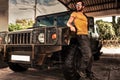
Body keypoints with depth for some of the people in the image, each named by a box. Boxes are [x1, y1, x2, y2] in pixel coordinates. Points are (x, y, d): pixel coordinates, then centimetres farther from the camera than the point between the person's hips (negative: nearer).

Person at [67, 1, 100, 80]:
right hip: (80, 35, -7)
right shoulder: (74, 13, 7)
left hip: (86, 36, 7)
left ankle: (89, 74, 14)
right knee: (87, 55, -19)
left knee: (90, 56, 6)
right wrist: (72, 26, -23)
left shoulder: (85, 16, 27)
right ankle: (81, 70, -2)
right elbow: (68, 23, -1)